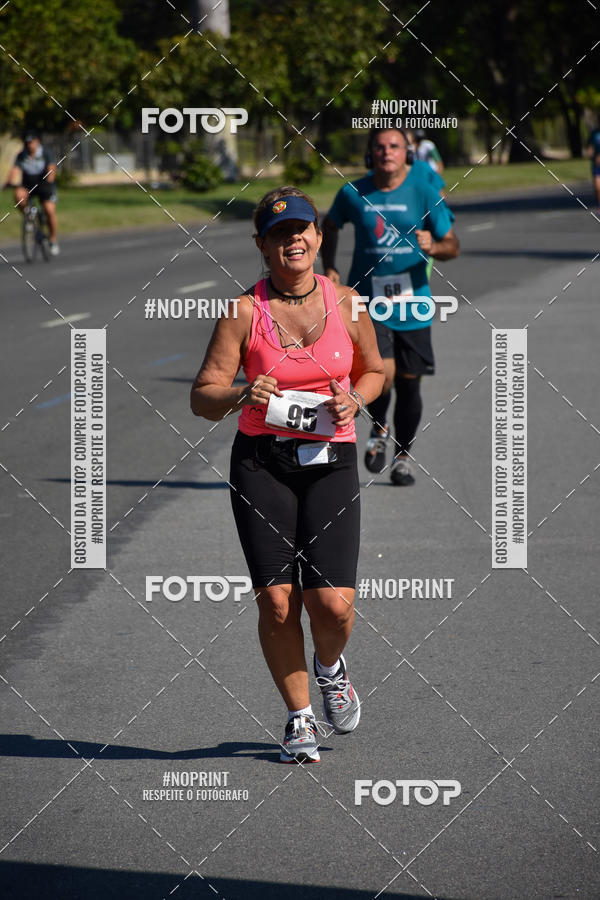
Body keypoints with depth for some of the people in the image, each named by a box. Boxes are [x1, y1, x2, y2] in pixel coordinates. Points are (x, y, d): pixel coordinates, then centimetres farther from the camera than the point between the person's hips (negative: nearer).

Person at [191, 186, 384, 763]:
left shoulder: (345, 303, 3)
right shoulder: (244, 311, -2)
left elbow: (373, 370, 19)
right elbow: (203, 396, -2)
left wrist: (353, 400, -2)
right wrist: (241, 396, -23)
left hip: (330, 460, 1)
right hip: (261, 461, -1)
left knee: (333, 603, -11)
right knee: (276, 601, -6)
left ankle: (330, 668, 25)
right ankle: (300, 719, 15)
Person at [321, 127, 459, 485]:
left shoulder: (424, 194, -2)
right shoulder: (353, 194, 0)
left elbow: (452, 246, -1)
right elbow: (330, 225, 21)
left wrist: (434, 247, -23)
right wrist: (329, 268, 9)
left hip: (412, 307, 1)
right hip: (368, 301, -1)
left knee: (409, 384, 7)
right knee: (382, 373, -21)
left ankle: (403, 457, 26)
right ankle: (379, 429, 10)